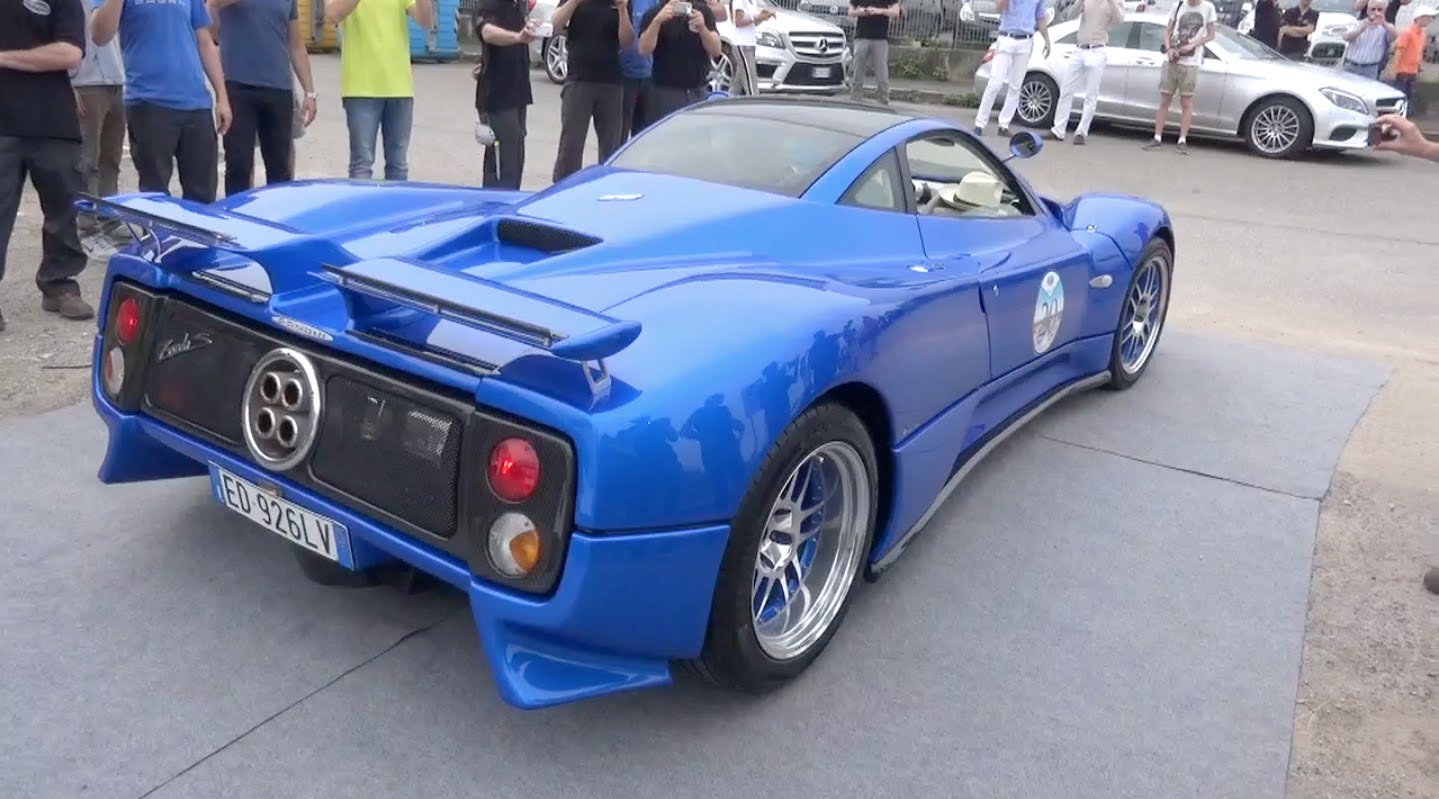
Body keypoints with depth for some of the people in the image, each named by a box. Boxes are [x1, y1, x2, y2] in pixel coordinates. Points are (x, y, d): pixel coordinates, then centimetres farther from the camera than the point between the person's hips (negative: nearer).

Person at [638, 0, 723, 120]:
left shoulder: (703, 11, 6)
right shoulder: (654, 14, -1)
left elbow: (716, 50, -4)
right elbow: (644, 50, -16)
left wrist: (702, 28, -22)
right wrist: (657, 21, -29)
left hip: (698, 93, 3)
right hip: (665, 93, -3)